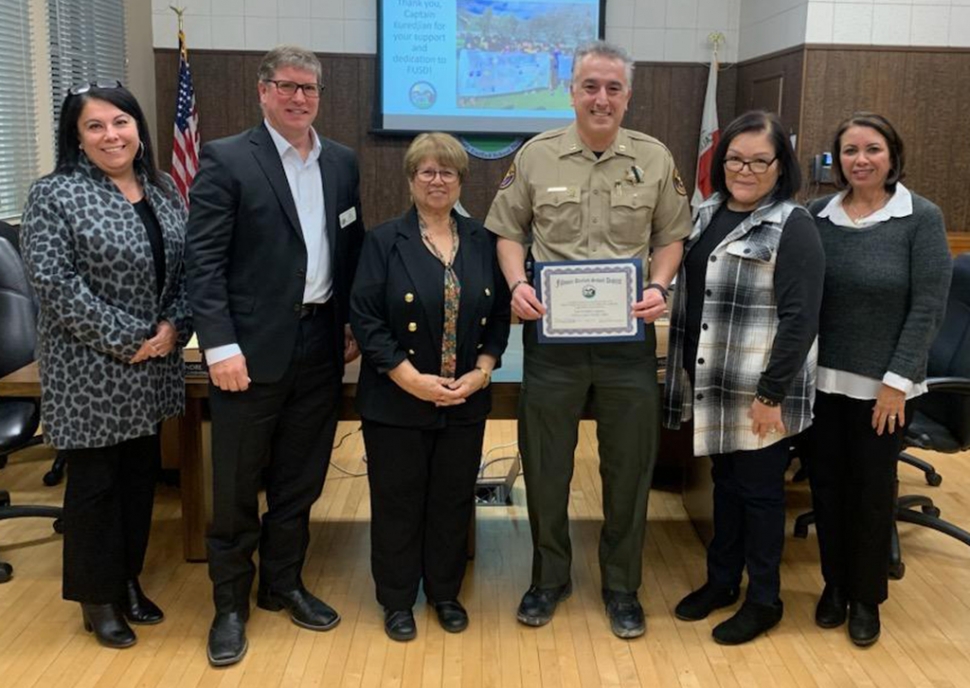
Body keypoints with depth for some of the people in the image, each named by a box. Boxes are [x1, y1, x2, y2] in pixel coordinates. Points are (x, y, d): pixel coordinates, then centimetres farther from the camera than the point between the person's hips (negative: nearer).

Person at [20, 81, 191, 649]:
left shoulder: (164, 190, 7)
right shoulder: (55, 195, -10)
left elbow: (189, 267, 8)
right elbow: (54, 282, -17)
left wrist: (175, 326, -8)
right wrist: (126, 339, -18)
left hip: (153, 365, 6)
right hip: (90, 370, -5)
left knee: (142, 474, 14)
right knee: (95, 482, 6)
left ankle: (129, 580, 32)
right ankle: (98, 597, 23)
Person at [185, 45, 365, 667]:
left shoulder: (343, 162, 10)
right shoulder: (226, 160, -6)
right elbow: (204, 260, -11)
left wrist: (356, 323, 9)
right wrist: (221, 346, -17)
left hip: (321, 343, 5)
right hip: (253, 346, -4)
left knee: (300, 480, 15)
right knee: (237, 487, 6)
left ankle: (284, 584, 33)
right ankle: (231, 604, 22)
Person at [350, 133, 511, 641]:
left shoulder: (482, 243, 6)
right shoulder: (384, 242, -4)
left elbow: (499, 315, 6)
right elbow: (365, 318, -10)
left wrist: (482, 371, -9)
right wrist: (412, 379, -17)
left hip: (465, 402, 3)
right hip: (396, 402, -3)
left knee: (453, 500, 12)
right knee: (398, 502, 7)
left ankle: (446, 594, 30)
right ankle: (397, 601, 24)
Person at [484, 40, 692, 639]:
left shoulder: (655, 159, 1)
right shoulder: (536, 156, 0)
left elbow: (671, 237, 8)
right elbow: (508, 231, 6)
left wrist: (659, 286, -10)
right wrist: (518, 284, -11)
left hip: (629, 336, 1)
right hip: (552, 333, 0)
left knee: (629, 466, 9)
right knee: (545, 462, 11)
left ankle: (622, 585, 28)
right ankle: (549, 576, 31)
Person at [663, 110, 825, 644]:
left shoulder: (792, 226, -13)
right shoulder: (706, 214, 8)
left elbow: (800, 318, -17)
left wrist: (771, 393, -19)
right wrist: (683, 371, 12)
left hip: (758, 391, -6)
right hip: (712, 383, 6)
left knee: (760, 490, 7)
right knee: (725, 482, 18)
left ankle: (764, 600, 23)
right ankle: (721, 580, 34)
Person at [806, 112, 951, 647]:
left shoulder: (922, 219, -6)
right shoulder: (817, 216, 2)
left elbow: (928, 307, -9)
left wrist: (898, 380, -12)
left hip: (883, 383, -2)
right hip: (822, 378, 3)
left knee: (873, 488, 9)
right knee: (827, 482, 11)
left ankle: (867, 596, 27)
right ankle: (835, 584, 30)